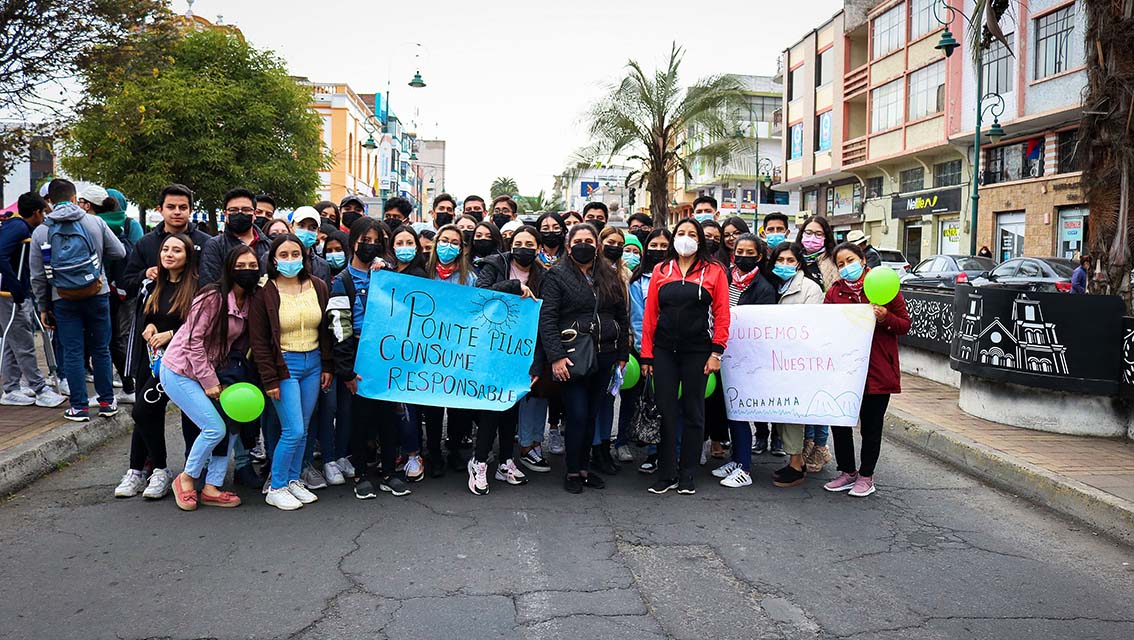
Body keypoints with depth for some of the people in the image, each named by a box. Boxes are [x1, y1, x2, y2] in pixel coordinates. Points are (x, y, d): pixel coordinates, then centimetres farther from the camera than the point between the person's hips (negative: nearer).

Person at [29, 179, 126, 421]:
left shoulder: (40, 232, 0)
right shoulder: (95, 222, -4)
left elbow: (38, 276, 4)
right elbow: (119, 252, 3)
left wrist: (43, 307, 12)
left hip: (63, 300, 0)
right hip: (97, 295, 0)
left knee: (72, 353, 5)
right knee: (101, 349, 10)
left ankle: (79, 407, 8)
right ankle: (107, 402, 16)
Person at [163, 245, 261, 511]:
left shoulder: (250, 302, 2)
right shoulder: (213, 297, -20)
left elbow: (240, 344, 7)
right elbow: (194, 341, -20)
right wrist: (209, 382, -18)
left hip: (209, 372, 8)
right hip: (180, 371, -7)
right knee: (215, 428, -13)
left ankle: (211, 489, 12)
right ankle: (186, 478, 11)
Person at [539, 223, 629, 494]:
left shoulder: (610, 276, 12)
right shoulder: (558, 275, -2)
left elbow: (622, 316, 15)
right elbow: (547, 319, -9)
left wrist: (623, 355, 11)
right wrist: (556, 356, -17)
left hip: (604, 357, 5)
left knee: (592, 415, 12)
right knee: (577, 416, -3)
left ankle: (584, 466, 26)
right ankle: (572, 471, 13)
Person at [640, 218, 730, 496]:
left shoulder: (714, 271, 2)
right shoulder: (661, 271, 8)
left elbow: (722, 313, -2)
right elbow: (650, 314, 5)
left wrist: (716, 352, -9)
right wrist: (647, 355, 1)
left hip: (697, 352, -2)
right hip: (664, 350, 2)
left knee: (693, 412, 6)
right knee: (666, 412, 4)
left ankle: (687, 475, 16)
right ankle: (666, 474, 13)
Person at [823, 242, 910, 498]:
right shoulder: (834, 292, 7)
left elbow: (905, 325, 1)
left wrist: (885, 318, -17)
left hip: (877, 369, -3)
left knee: (871, 425, 7)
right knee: (839, 422, 7)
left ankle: (866, 476, 23)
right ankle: (847, 472, 25)